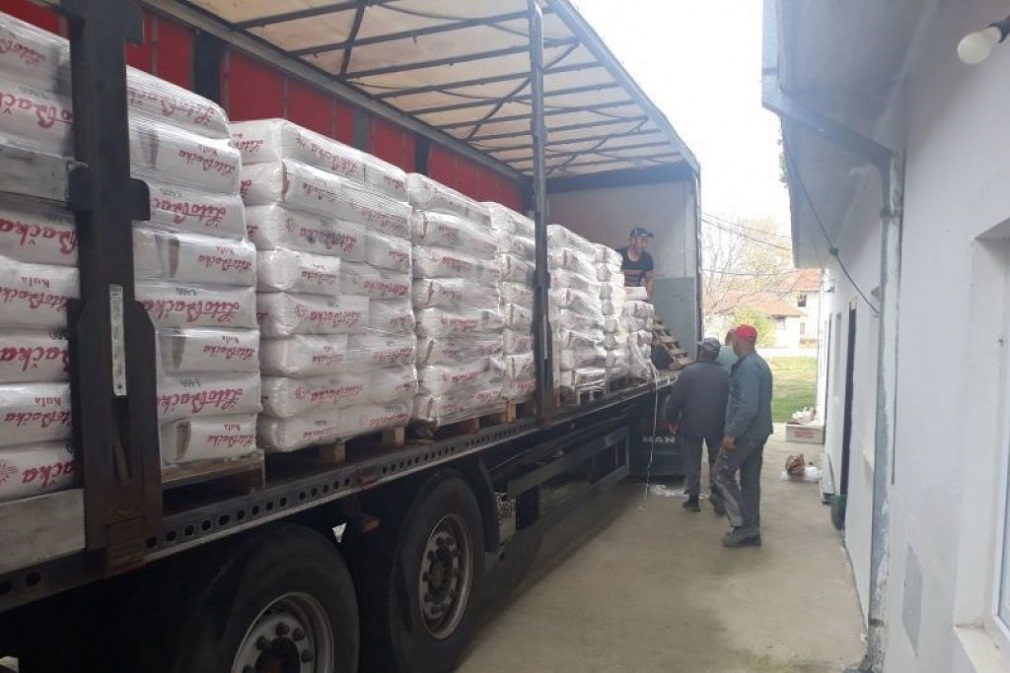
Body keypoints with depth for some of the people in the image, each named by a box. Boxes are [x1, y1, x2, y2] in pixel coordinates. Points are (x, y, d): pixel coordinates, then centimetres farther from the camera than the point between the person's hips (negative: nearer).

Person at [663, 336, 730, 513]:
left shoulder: (689, 371, -12)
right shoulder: (725, 374, -6)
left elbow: (675, 399, -10)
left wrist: (671, 419, 3)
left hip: (691, 425, -1)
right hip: (716, 426, 1)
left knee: (692, 463, 11)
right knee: (716, 461, 16)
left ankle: (693, 499, 16)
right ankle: (716, 491, -1)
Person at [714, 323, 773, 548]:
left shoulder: (748, 367, -20)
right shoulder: (759, 363, 13)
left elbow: (748, 406, -27)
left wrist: (731, 433, -22)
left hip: (745, 433, -10)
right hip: (758, 431, 10)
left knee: (723, 474, 0)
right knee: (750, 480, 12)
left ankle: (743, 524, 1)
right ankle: (751, 531, 18)